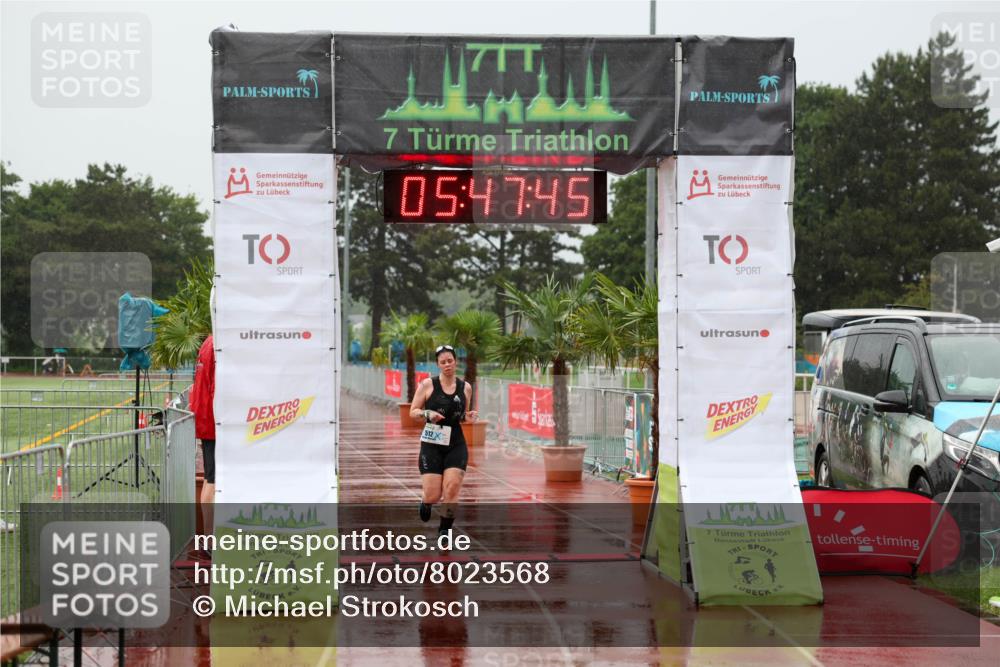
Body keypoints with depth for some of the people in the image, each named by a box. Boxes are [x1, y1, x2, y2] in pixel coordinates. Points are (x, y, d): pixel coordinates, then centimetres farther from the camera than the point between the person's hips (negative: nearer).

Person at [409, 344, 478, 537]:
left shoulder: (465, 387, 6)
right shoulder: (428, 384, -3)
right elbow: (412, 412, 1)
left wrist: (468, 417, -3)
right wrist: (427, 413, -19)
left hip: (456, 445, 2)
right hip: (432, 445, -2)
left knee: (452, 489, -12)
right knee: (433, 495, -6)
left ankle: (444, 530, 6)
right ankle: (425, 502, 32)